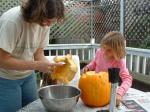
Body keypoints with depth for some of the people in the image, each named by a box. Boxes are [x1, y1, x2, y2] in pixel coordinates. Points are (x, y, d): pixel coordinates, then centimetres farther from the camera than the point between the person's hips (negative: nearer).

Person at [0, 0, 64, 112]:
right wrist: (37, 65, -30)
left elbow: (38, 53, -5)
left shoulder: (45, 22, -11)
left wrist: (53, 68, -22)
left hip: (28, 76, 5)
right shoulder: (11, 21, -29)